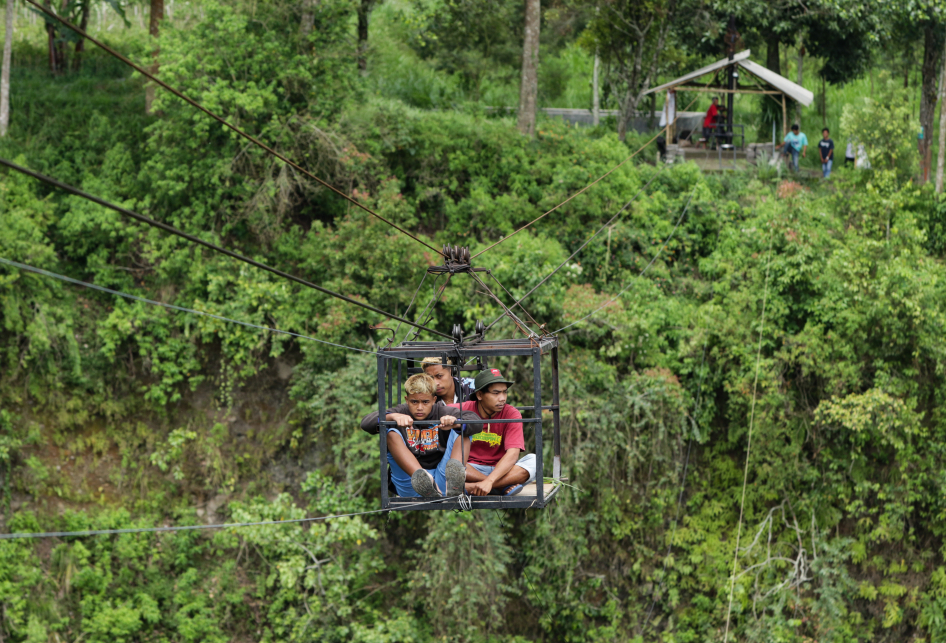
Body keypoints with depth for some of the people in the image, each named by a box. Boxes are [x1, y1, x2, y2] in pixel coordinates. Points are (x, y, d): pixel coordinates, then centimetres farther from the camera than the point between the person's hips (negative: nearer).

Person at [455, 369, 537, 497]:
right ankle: (502, 487, -28)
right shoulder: (465, 410, -4)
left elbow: (512, 454, -19)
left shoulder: (512, 414, -7)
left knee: (533, 460, -27)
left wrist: (489, 481, -34)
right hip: (472, 469, 0)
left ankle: (472, 487, -34)